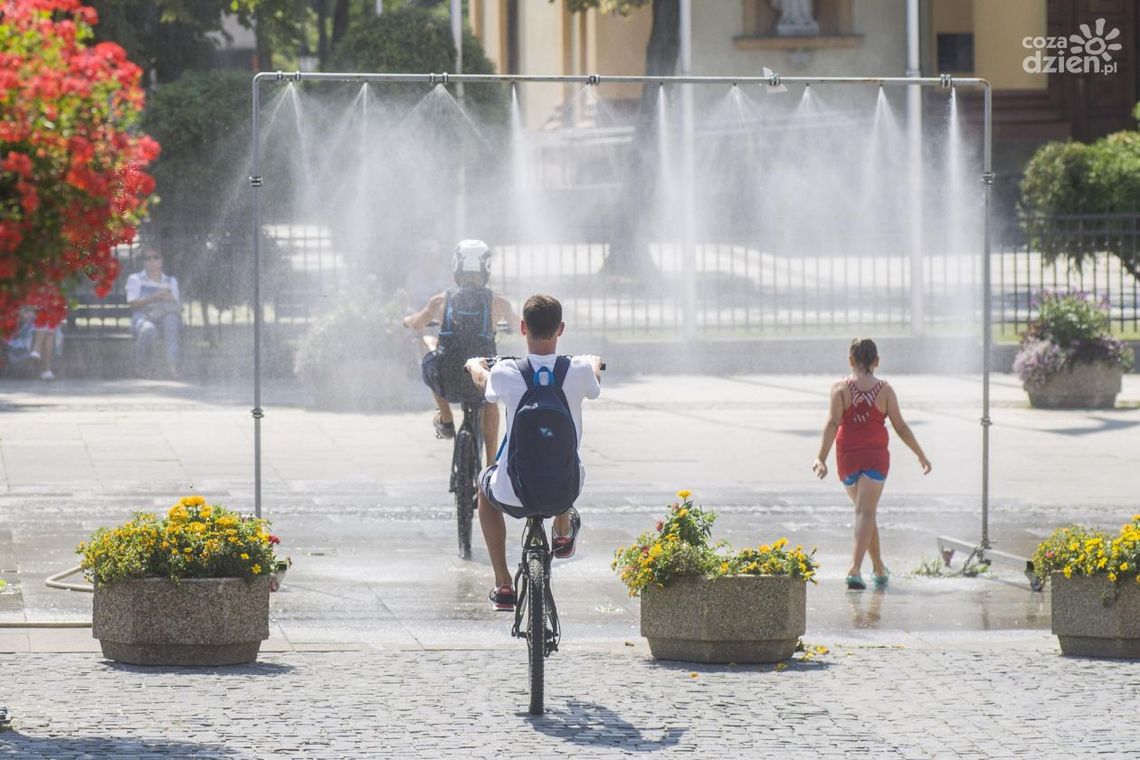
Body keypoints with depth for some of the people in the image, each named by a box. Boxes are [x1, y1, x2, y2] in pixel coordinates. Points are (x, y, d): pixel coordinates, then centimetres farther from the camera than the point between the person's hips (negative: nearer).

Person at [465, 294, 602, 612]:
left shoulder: (505, 373, -15)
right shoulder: (579, 371, -13)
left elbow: (484, 382, 12)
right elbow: (594, 387, 14)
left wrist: (475, 365, 38)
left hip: (512, 496, -1)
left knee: (486, 482, 35)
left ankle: (503, 585, 32)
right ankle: (563, 535, 57)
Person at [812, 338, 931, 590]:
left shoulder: (840, 388, -1)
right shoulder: (884, 389, 0)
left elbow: (833, 423, -12)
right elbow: (901, 427, 2)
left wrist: (821, 457, -18)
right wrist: (921, 456, 14)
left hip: (847, 457, 2)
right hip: (875, 456, -2)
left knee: (864, 511, 20)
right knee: (866, 513, -8)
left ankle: (879, 570, 29)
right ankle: (854, 570, -26)